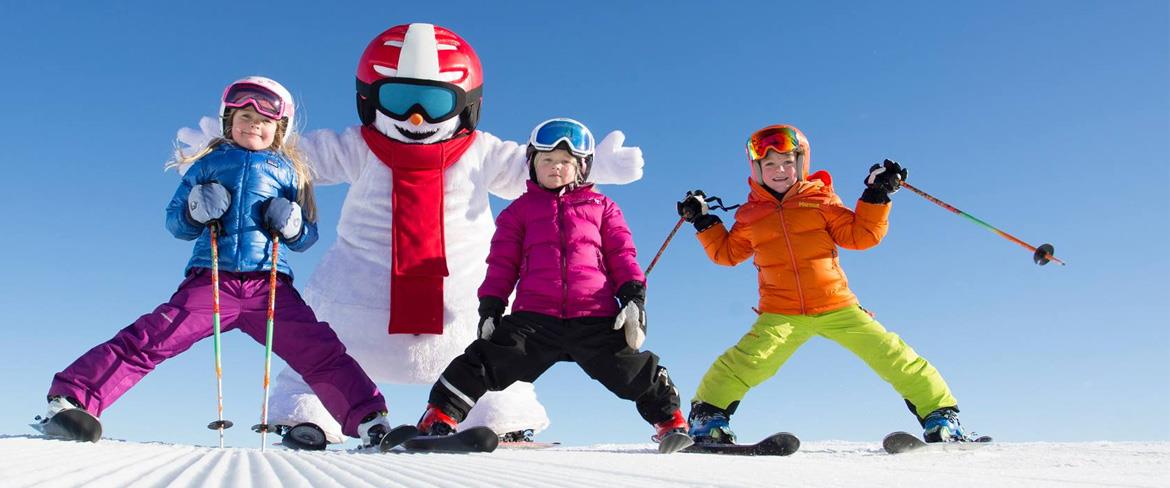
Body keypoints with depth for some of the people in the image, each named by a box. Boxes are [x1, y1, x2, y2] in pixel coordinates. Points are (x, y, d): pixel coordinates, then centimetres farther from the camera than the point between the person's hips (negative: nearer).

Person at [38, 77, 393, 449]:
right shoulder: (207, 164, 17)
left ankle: (368, 420, -11)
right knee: (148, 340, -13)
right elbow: (173, 221, 18)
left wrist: (292, 225, -5)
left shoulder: (287, 171, 18)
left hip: (270, 285, 0)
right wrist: (194, 212, -5)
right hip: (210, 280, 0)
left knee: (322, 353, -11)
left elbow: (308, 237, 19)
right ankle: (70, 399, -9)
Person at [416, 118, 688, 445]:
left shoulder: (601, 207, 19)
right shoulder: (520, 209, 20)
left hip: (595, 318, 0)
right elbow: (502, 262, 16)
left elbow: (622, 255, 13)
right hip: (535, 317, 0)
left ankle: (671, 421, 18)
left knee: (634, 370, -2)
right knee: (488, 361, -13)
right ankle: (440, 417, -3)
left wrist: (633, 295, -1)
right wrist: (490, 305, 5)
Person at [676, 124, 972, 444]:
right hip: (780, 314, 0)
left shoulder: (820, 199, 8)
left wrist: (877, 194, -2)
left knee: (892, 355, -5)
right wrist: (703, 222, 15)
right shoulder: (750, 214, 11)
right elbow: (727, 253, 22)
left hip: (837, 306, 1)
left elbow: (860, 235, 6)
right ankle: (707, 416, -4)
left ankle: (940, 414, 9)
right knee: (746, 363, -20)